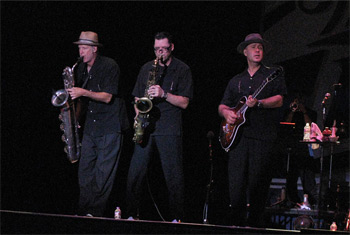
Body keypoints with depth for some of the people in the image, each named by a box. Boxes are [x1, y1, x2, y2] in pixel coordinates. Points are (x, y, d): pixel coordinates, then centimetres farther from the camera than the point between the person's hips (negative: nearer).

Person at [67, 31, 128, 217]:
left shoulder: (109, 66, -10)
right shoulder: (81, 69, 12)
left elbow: (107, 97, -17)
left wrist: (84, 92, -26)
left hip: (110, 128, -7)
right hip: (90, 127, 7)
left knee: (103, 173, -7)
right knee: (84, 171, 2)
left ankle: (96, 212, -3)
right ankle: (83, 212, 6)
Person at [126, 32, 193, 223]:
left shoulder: (182, 70, 3)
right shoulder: (147, 68, 15)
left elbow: (184, 102, -3)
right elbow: (137, 97, 19)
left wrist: (164, 94, -16)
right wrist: (138, 114, 1)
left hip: (169, 130, -3)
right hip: (146, 126, 4)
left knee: (173, 175, -5)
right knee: (135, 172, -1)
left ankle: (176, 218, 1)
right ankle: (132, 214, 7)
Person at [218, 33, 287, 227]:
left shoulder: (273, 74, 10)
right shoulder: (236, 80, 22)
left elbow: (279, 100, -2)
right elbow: (222, 106, 22)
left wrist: (258, 103, -18)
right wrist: (226, 113, -1)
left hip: (263, 137, -4)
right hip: (237, 136, 4)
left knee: (257, 184, -7)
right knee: (236, 182, -4)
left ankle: (255, 223, -1)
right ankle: (237, 223, 1)